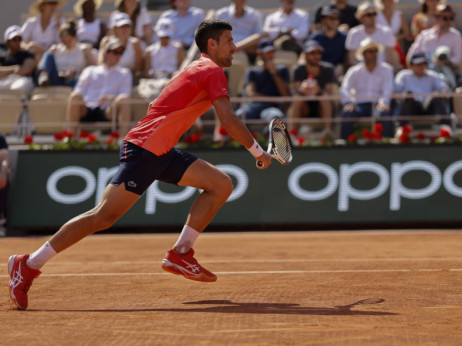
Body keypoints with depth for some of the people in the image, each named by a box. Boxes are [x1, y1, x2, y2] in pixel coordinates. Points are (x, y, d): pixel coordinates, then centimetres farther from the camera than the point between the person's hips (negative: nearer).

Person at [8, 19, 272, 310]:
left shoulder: (200, 69, 21)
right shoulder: (213, 71, -8)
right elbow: (229, 121, -16)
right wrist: (258, 152, -5)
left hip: (163, 152, 10)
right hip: (144, 149, -10)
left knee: (221, 184, 3)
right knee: (104, 216, -12)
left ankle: (180, 253, 3)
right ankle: (28, 266, -7)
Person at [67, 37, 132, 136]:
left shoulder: (124, 73, 25)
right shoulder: (90, 70, 26)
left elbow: (125, 94, 8)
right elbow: (79, 90, 15)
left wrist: (110, 99, -13)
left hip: (108, 112, -1)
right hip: (86, 111, 1)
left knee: (123, 99, -32)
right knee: (74, 95, -31)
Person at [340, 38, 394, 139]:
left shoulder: (386, 69, 10)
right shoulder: (354, 71, 11)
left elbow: (388, 89, -4)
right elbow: (345, 89, -2)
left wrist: (383, 101, -26)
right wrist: (348, 102, -24)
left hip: (378, 105, -1)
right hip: (360, 105, 1)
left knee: (385, 112, -36)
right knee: (347, 112, -32)